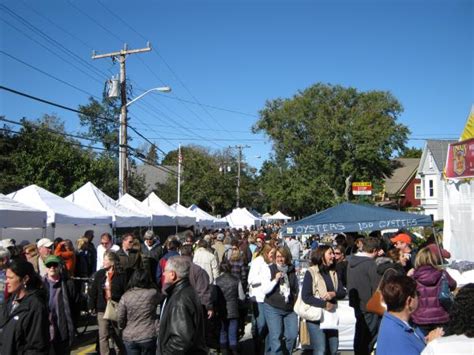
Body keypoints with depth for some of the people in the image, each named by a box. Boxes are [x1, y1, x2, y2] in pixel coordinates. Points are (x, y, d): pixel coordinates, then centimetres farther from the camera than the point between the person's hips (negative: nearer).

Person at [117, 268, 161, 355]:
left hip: (129, 337, 2)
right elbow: (162, 298, 13)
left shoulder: (125, 296, -7)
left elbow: (120, 319, -5)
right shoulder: (153, 293, -10)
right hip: (149, 336, -1)